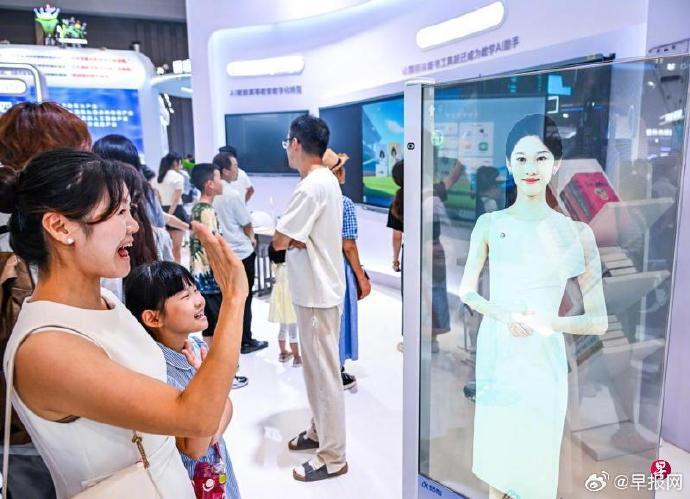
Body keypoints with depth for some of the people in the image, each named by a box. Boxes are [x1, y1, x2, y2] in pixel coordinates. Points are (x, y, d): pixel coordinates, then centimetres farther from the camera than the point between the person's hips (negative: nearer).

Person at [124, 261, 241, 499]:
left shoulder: (198, 346, -9)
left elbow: (226, 403, 4)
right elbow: (194, 450, -25)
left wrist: (216, 431, -17)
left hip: (219, 460, 6)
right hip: (190, 477, -6)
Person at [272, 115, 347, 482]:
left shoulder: (311, 187, -22)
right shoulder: (326, 180, 10)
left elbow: (278, 241, -20)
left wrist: (288, 237, -1)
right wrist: (295, 238, -8)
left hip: (317, 293, -10)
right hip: (317, 288, 10)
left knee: (324, 372, 1)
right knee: (316, 367, 20)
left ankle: (332, 457, 14)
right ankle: (319, 432, 37)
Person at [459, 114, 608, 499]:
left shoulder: (576, 233, -8)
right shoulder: (489, 224, -2)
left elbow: (598, 321, -6)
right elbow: (467, 291, 4)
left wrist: (545, 322, -23)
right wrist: (502, 315, -14)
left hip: (541, 358, -2)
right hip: (494, 352, 2)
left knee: (536, 457, 12)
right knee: (495, 444, 17)